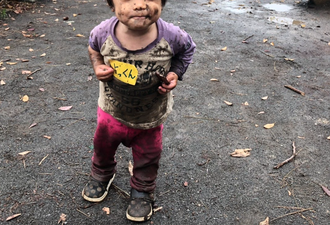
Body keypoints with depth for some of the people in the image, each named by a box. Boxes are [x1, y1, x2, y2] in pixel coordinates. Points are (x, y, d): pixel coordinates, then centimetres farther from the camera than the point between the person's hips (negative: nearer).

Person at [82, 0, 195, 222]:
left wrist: (175, 73, -20)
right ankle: (101, 175, 61)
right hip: (112, 111, 2)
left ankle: (143, 191, 50)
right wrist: (98, 66, -20)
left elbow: (187, 49, -6)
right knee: (103, 146, 28)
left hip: (150, 119, -1)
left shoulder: (172, 36, -31)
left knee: (147, 158, 20)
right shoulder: (103, 33, -28)